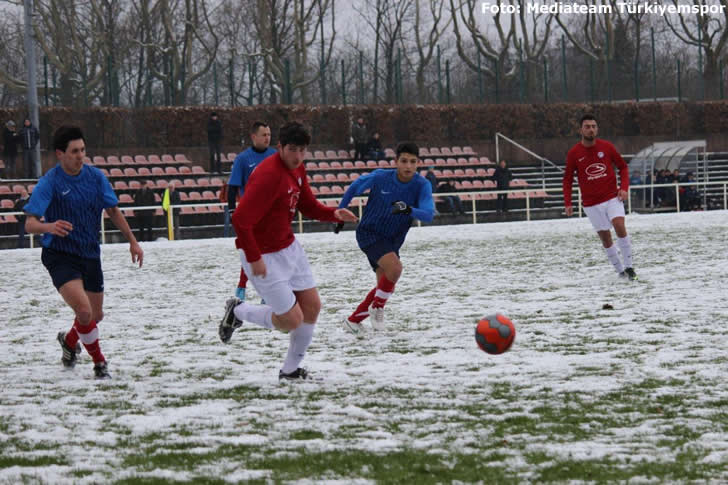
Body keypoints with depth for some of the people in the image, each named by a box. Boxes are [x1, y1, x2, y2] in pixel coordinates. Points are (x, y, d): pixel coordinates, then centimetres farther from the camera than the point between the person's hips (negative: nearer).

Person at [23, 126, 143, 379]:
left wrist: (132, 241, 11)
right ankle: (99, 363, 0)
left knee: (96, 315, 14)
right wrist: (49, 227, -43)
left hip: (90, 255, 6)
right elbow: (30, 223, -21)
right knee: (84, 310, -22)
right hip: (61, 257, -6)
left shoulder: (95, 176, 0)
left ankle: (69, 341, 47)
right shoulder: (49, 183, -15)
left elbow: (113, 210, 13)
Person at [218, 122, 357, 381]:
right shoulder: (269, 175, -27)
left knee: (312, 306, 9)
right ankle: (238, 311, 18)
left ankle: (290, 370, 25)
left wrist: (333, 214, -6)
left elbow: (308, 205, 15)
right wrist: (254, 259, -26)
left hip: (289, 247, 9)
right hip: (264, 256, -9)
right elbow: (240, 219, -30)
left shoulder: (297, 169, 3)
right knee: (292, 319, -7)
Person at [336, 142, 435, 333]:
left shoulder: (422, 186, -14)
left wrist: (409, 210, -47)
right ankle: (377, 307, -4)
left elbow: (428, 215, -27)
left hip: (392, 241, 4)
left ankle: (353, 320, 23)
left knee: (385, 286, 4)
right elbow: (355, 187, 2)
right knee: (394, 267, -27)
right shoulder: (380, 177, -17)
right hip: (369, 233, -4)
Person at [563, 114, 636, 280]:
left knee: (619, 226, -21)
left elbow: (623, 167, 9)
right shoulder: (574, 153, -3)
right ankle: (620, 271, 14)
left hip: (612, 198, 0)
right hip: (591, 203, 1)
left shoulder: (607, 147, -2)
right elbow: (568, 179, 7)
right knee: (605, 237, 2)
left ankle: (628, 266, -13)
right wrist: (568, 203, -1)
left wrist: (624, 188, -6)